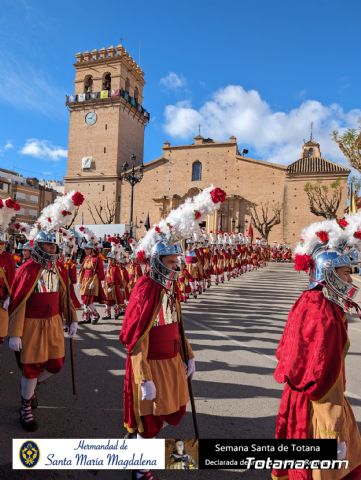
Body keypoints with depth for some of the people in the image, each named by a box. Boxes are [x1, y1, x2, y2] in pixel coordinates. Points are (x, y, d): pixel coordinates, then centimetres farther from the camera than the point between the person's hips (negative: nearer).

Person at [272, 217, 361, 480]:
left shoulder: (313, 302, 1)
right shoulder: (323, 312, -27)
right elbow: (323, 378, -26)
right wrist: (333, 431, -20)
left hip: (306, 399, 9)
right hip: (317, 407, -9)